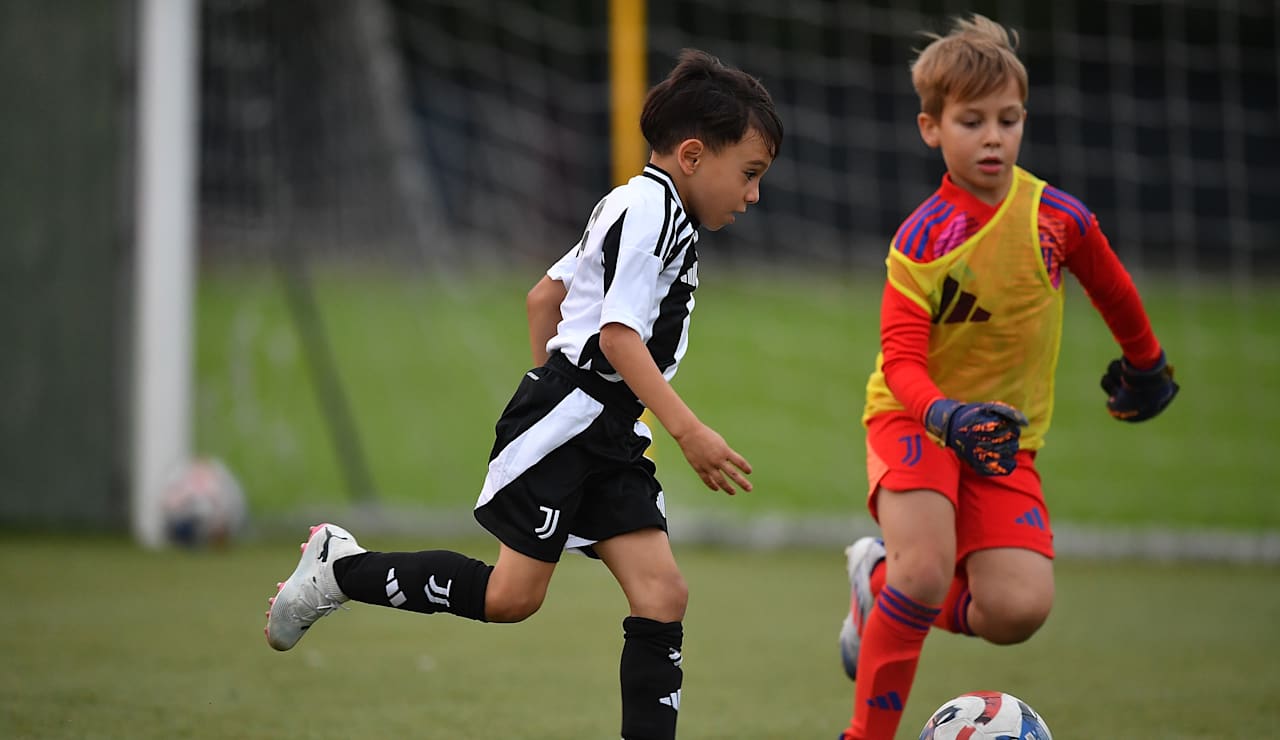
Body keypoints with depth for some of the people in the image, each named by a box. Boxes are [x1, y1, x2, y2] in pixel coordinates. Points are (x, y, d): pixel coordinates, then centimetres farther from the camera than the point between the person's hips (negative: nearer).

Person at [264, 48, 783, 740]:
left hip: (609, 436, 10)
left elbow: (543, 296, 26)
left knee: (663, 594, -4)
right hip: (562, 425, -10)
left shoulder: (638, 210, 19)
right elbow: (618, 333, -22)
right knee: (511, 596, -7)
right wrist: (689, 430, -25)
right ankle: (339, 567, 10)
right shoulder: (651, 209, -12)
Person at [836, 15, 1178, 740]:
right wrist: (946, 416, -40)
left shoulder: (1056, 215, -7)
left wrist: (1147, 365, 28)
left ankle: (880, 585, 15)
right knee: (928, 569, -29)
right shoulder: (923, 240, -16)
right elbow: (902, 361, -21)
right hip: (917, 420, -4)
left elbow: (1112, 289, 14)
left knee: (1018, 611, -15)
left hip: (1004, 435, 4)